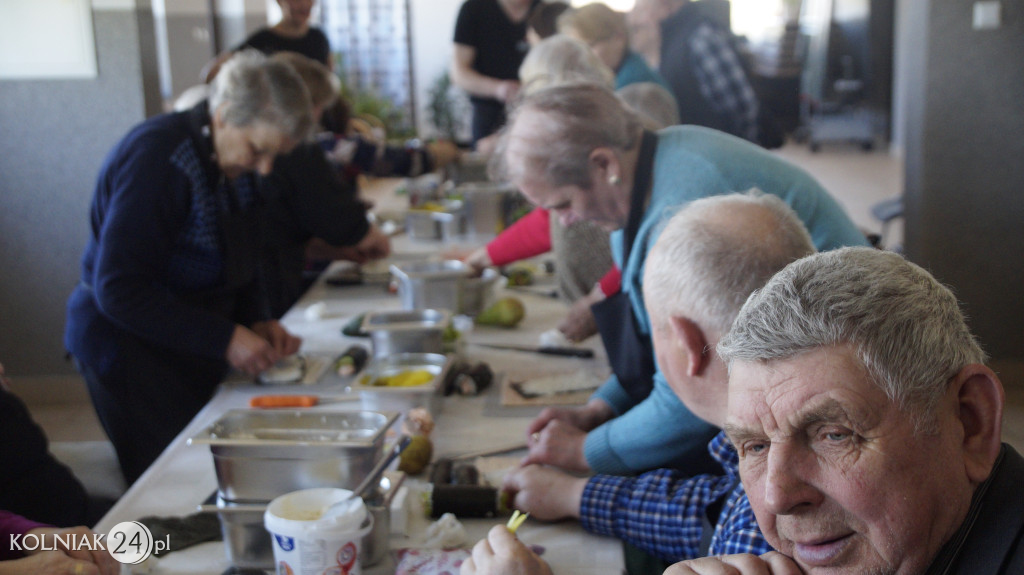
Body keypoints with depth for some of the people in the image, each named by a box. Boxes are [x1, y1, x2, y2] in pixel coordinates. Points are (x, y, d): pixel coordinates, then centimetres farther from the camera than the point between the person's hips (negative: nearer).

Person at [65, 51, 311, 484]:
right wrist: (224, 338, -25)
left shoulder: (234, 163, 3)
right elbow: (118, 290, -24)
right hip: (130, 348, -8)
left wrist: (256, 321, -4)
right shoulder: (156, 157, -22)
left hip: (194, 351, 8)